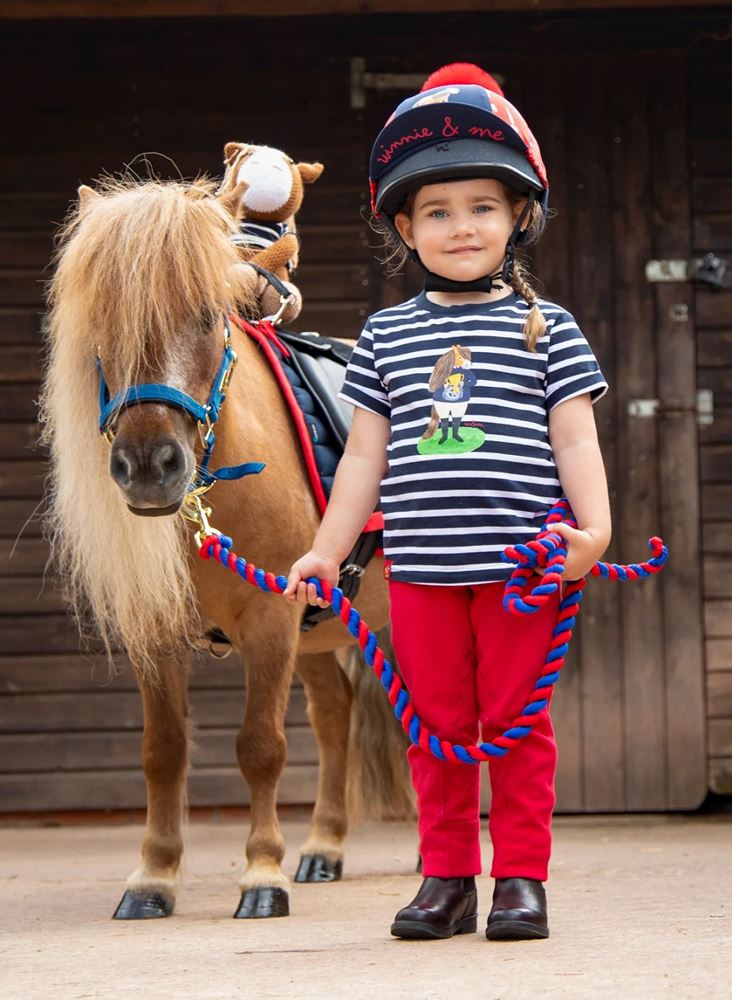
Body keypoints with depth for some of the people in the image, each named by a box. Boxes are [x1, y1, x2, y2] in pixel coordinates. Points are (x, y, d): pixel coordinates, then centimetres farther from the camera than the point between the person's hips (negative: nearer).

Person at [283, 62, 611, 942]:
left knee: (516, 720, 2)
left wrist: (594, 526, -14)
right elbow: (364, 456, 12)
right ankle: (446, 877, 16)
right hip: (421, 570, 2)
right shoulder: (387, 335, 10)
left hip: (519, 567, -2)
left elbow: (576, 441, 0)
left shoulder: (544, 328, 3)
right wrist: (325, 553, 10)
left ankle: (521, 877, 10)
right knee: (437, 725, 7)